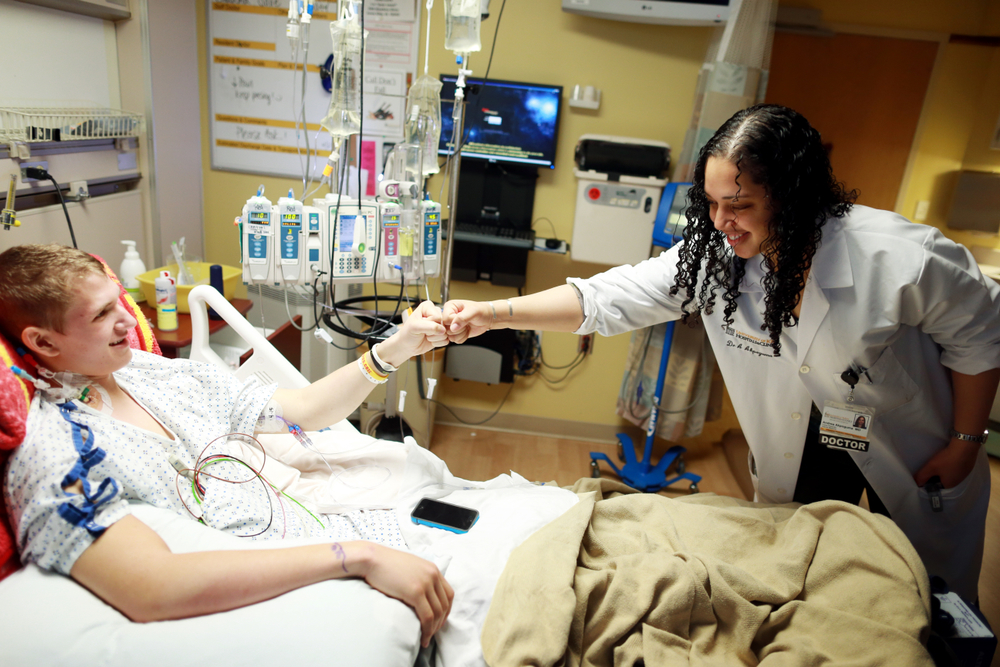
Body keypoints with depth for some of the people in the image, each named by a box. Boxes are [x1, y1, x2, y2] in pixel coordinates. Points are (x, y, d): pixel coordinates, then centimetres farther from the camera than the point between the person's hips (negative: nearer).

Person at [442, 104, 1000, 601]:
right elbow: (608, 299, -22)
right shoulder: (712, 256, -22)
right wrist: (492, 313, -29)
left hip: (915, 454, -1)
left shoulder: (906, 259, -31)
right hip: (796, 450, 2)